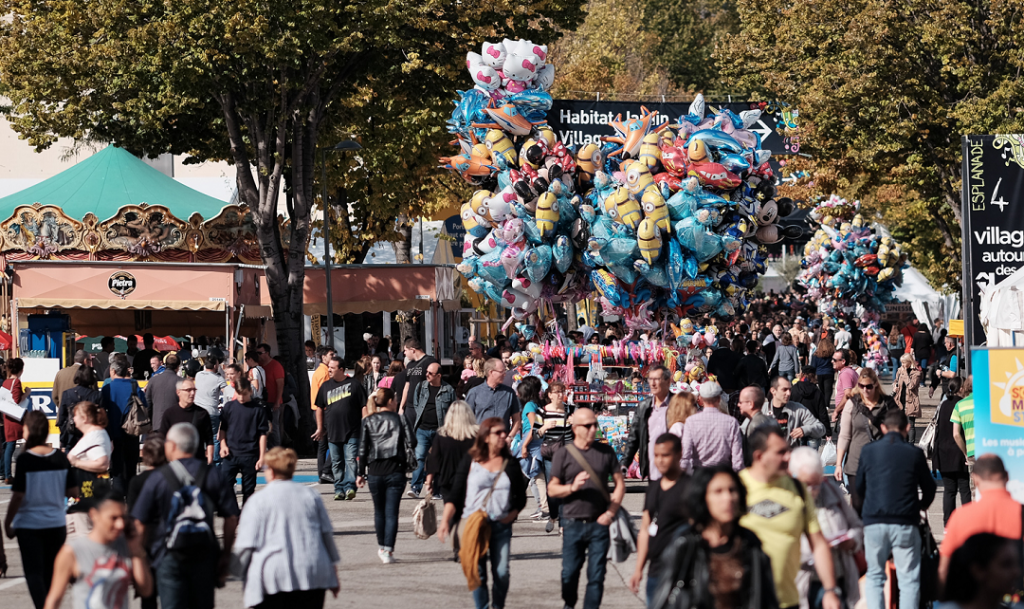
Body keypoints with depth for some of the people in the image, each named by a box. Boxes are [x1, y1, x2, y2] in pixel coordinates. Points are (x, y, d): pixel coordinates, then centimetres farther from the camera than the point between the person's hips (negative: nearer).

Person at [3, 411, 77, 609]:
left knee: (34, 572, -1)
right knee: (51, 572, 16)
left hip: (29, 525, -4)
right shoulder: (61, 458, -3)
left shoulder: (25, 459, -15)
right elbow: (73, 492, 1)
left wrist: (7, 523, -3)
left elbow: (18, 496, -15)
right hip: (56, 524, 4)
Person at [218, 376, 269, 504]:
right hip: (230, 454, 2)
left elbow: (263, 434, 0)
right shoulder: (229, 407, 5)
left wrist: (262, 457, -4)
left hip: (250, 456, -2)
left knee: (249, 489, 6)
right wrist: (223, 445, -2)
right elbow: (223, 429, 13)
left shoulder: (258, 409, -2)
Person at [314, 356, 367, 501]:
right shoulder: (326, 386, 10)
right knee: (336, 463, 6)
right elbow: (320, 407, 19)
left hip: (352, 432, -4)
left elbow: (364, 406, 2)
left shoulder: (354, 384, 0)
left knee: (351, 460, -11)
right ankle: (339, 489, 10)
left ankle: (350, 487, -15)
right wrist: (320, 428, 17)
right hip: (333, 433, 4)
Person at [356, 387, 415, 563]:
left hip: (375, 472, 2)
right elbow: (410, 444, -4)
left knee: (379, 511, 17)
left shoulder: (368, 422, 3)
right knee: (392, 512, -2)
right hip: (396, 472, -2)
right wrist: (409, 463, 13)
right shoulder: (400, 420, 0)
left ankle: (382, 547, 29)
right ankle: (388, 551, -9)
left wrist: (361, 473, 6)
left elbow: (363, 450, 1)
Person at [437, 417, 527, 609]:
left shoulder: (511, 464, 7)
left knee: (502, 573, -5)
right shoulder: (470, 461, 1)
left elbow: (521, 497, 14)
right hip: (474, 526, -1)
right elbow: (455, 496, 1)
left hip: (501, 526, 1)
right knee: (477, 573, -2)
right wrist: (445, 520, -10)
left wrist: (512, 515, -2)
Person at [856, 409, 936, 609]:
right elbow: (929, 489, 9)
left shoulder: (868, 451, 3)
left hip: (873, 522, 2)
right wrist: (921, 506, 31)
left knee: (874, 577, 11)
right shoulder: (914, 453, -2)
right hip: (905, 524, -2)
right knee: (909, 579, 4)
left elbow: (860, 487, 13)